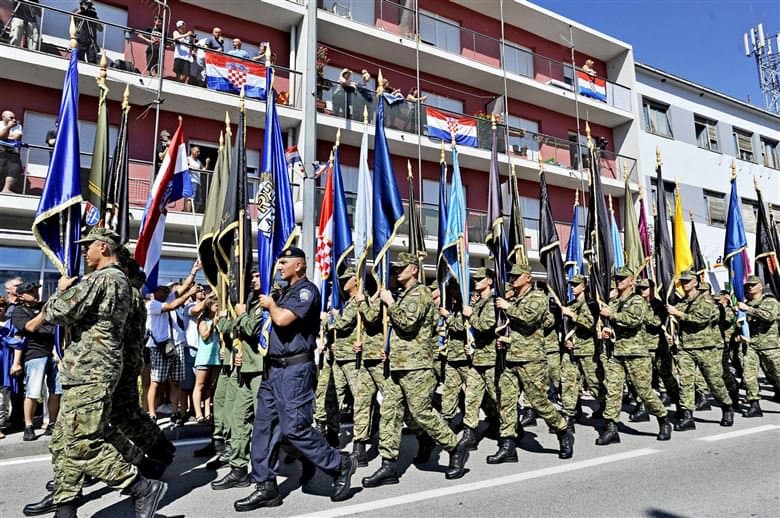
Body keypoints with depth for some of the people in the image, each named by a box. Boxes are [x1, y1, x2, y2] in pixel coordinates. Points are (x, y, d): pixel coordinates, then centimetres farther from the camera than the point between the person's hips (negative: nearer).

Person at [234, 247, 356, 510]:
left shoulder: (306, 290, -11)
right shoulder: (287, 291, 18)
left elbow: (282, 319, -24)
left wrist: (270, 304, -6)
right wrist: (267, 306, 10)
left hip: (295, 368, -9)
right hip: (275, 367, 9)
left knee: (294, 428, -8)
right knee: (264, 426, 7)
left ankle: (340, 466, 10)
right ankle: (266, 488, 16)